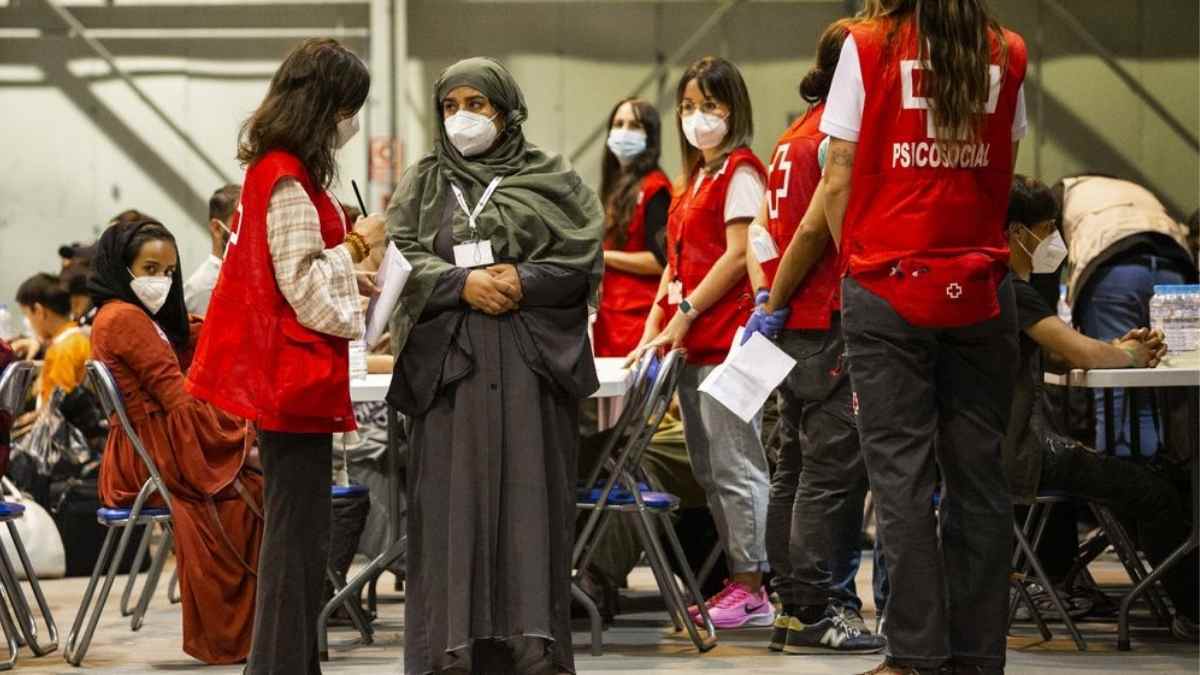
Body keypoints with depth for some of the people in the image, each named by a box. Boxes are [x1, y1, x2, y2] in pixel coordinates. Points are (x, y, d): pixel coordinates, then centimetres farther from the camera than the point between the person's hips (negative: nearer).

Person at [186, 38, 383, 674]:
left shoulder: (273, 170, 15)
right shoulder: (289, 182, -17)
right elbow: (307, 288, -19)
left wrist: (347, 243, 11)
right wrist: (355, 247, -5)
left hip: (283, 376, 10)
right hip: (295, 373, -10)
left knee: (296, 530, 13)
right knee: (299, 532, -7)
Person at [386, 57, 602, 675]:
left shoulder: (550, 182, 10)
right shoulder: (422, 185, 14)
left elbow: (584, 258, 2)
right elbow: (401, 258, 2)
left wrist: (523, 281, -14)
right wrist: (464, 283, -13)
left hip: (530, 362, -1)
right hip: (448, 361, 1)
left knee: (527, 495, -5)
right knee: (453, 500, -4)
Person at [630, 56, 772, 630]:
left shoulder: (741, 171, -5)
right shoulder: (696, 179, 22)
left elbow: (738, 255, -13)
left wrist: (685, 313, -15)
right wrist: (655, 326, 12)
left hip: (724, 338, -10)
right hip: (692, 344, 10)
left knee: (735, 467, -9)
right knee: (709, 471, 9)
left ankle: (751, 589, -8)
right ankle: (738, 583, 12)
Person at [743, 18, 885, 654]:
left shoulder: (794, 137, 16)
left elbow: (762, 229, 15)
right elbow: (814, 228, -16)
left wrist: (765, 299, 8)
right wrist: (776, 306, -9)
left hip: (793, 323, 10)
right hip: (829, 322, -10)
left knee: (797, 467, 11)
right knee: (835, 465, -8)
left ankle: (792, 608, 14)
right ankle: (819, 612, -9)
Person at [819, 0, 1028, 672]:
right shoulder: (1007, 54, 5)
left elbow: (839, 183, -4)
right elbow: (1004, 179, 9)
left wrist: (856, 260, 7)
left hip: (889, 284, -3)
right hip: (981, 289, 3)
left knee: (902, 470, 0)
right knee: (978, 471, 6)